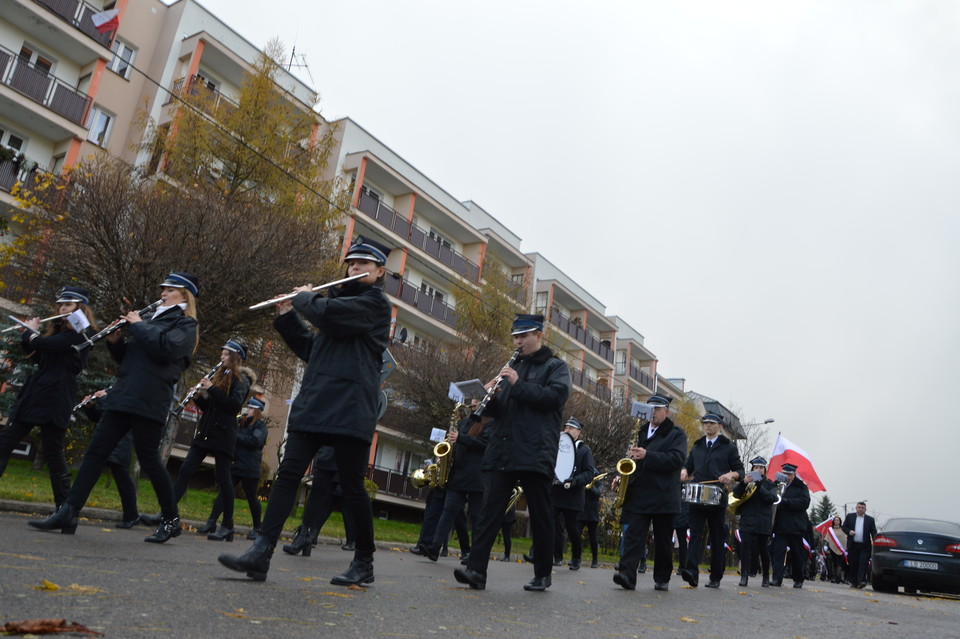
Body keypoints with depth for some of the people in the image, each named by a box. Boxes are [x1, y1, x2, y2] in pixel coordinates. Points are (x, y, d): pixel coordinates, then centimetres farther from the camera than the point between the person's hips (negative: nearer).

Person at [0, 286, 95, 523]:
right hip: (33, 395, 9)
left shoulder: (80, 333, -9)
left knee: (53, 455, -5)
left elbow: (46, 345, -21)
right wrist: (28, 335, 4)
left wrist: (30, 332, -1)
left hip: (54, 401, -9)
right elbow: (37, 355, 20)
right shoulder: (58, 329, 18)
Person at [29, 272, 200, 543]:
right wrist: (115, 341, 5)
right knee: (95, 452, 1)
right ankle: (68, 511, 2)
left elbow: (166, 348, -20)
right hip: (123, 397, 8)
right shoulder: (155, 319, 23)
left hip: (148, 402, -8)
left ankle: (171, 520, 9)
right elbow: (128, 358, 25)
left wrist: (138, 325, -9)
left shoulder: (185, 324, 1)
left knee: (149, 460, -3)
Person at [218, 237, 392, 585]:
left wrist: (304, 297, 1)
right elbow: (310, 348, 26)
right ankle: (261, 553, -4)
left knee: (352, 487, 1)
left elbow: (329, 314, -19)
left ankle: (364, 563, 16)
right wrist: (287, 316, 16)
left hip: (349, 411, -7)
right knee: (287, 474, -3)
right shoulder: (341, 299, 24)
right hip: (312, 406, 8)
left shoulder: (375, 302, -2)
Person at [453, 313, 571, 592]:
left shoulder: (555, 366, 6)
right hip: (503, 451, 5)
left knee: (540, 515, 5)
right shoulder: (512, 367, 22)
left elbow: (556, 395, -13)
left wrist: (519, 385, -18)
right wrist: (491, 396, -2)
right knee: (490, 509, -5)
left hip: (535, 454, -5)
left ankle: (542, 574, 17)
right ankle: (476, 569, -7)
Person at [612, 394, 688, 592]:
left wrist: (647, 456, -23)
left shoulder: (677, 433, 2)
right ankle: (627, 574, -16)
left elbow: (677, 458, -14)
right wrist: (624, 474, 8)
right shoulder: (642, 432, 18)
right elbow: (633, 457, 27)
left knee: (663, 539, 7)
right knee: (633, 533, -9)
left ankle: (662, 579, 20)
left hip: (663, 496, -3)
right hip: (638, 494, 4)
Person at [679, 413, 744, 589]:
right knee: (695, 534, -10)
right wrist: (684, 471, 4)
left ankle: (716, 577, 14)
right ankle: (692, 571, -20)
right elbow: (689, 465, 27)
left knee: (717, 539, 5)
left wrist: (731, 475, -15)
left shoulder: (728, 447, 7)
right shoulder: (696, 447, 18)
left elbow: (740, 470, 7)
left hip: (717, 499, -2)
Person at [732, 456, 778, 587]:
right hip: (747, 521, 0)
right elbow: (736, 494, -3)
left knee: (764, 549, 5)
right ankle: (744, 575, -16)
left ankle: (766, 577, 22)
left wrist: (758, 486, -19)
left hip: (763, 523, 0)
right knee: (745, 545, -15)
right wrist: (743, 483, -20)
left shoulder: (769, 484, 10)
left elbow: (772, 498, -7)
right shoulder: (745, 481, 12)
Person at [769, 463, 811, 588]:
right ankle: (777, 579, -8)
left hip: (795, 527, -2)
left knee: (797, 554, 9)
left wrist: (786, 501, -20)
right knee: (778, 551, -8)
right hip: (780, 526, 2)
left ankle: (798, 580, 23)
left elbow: (804, 503, -12)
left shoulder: (801, 487, 2)